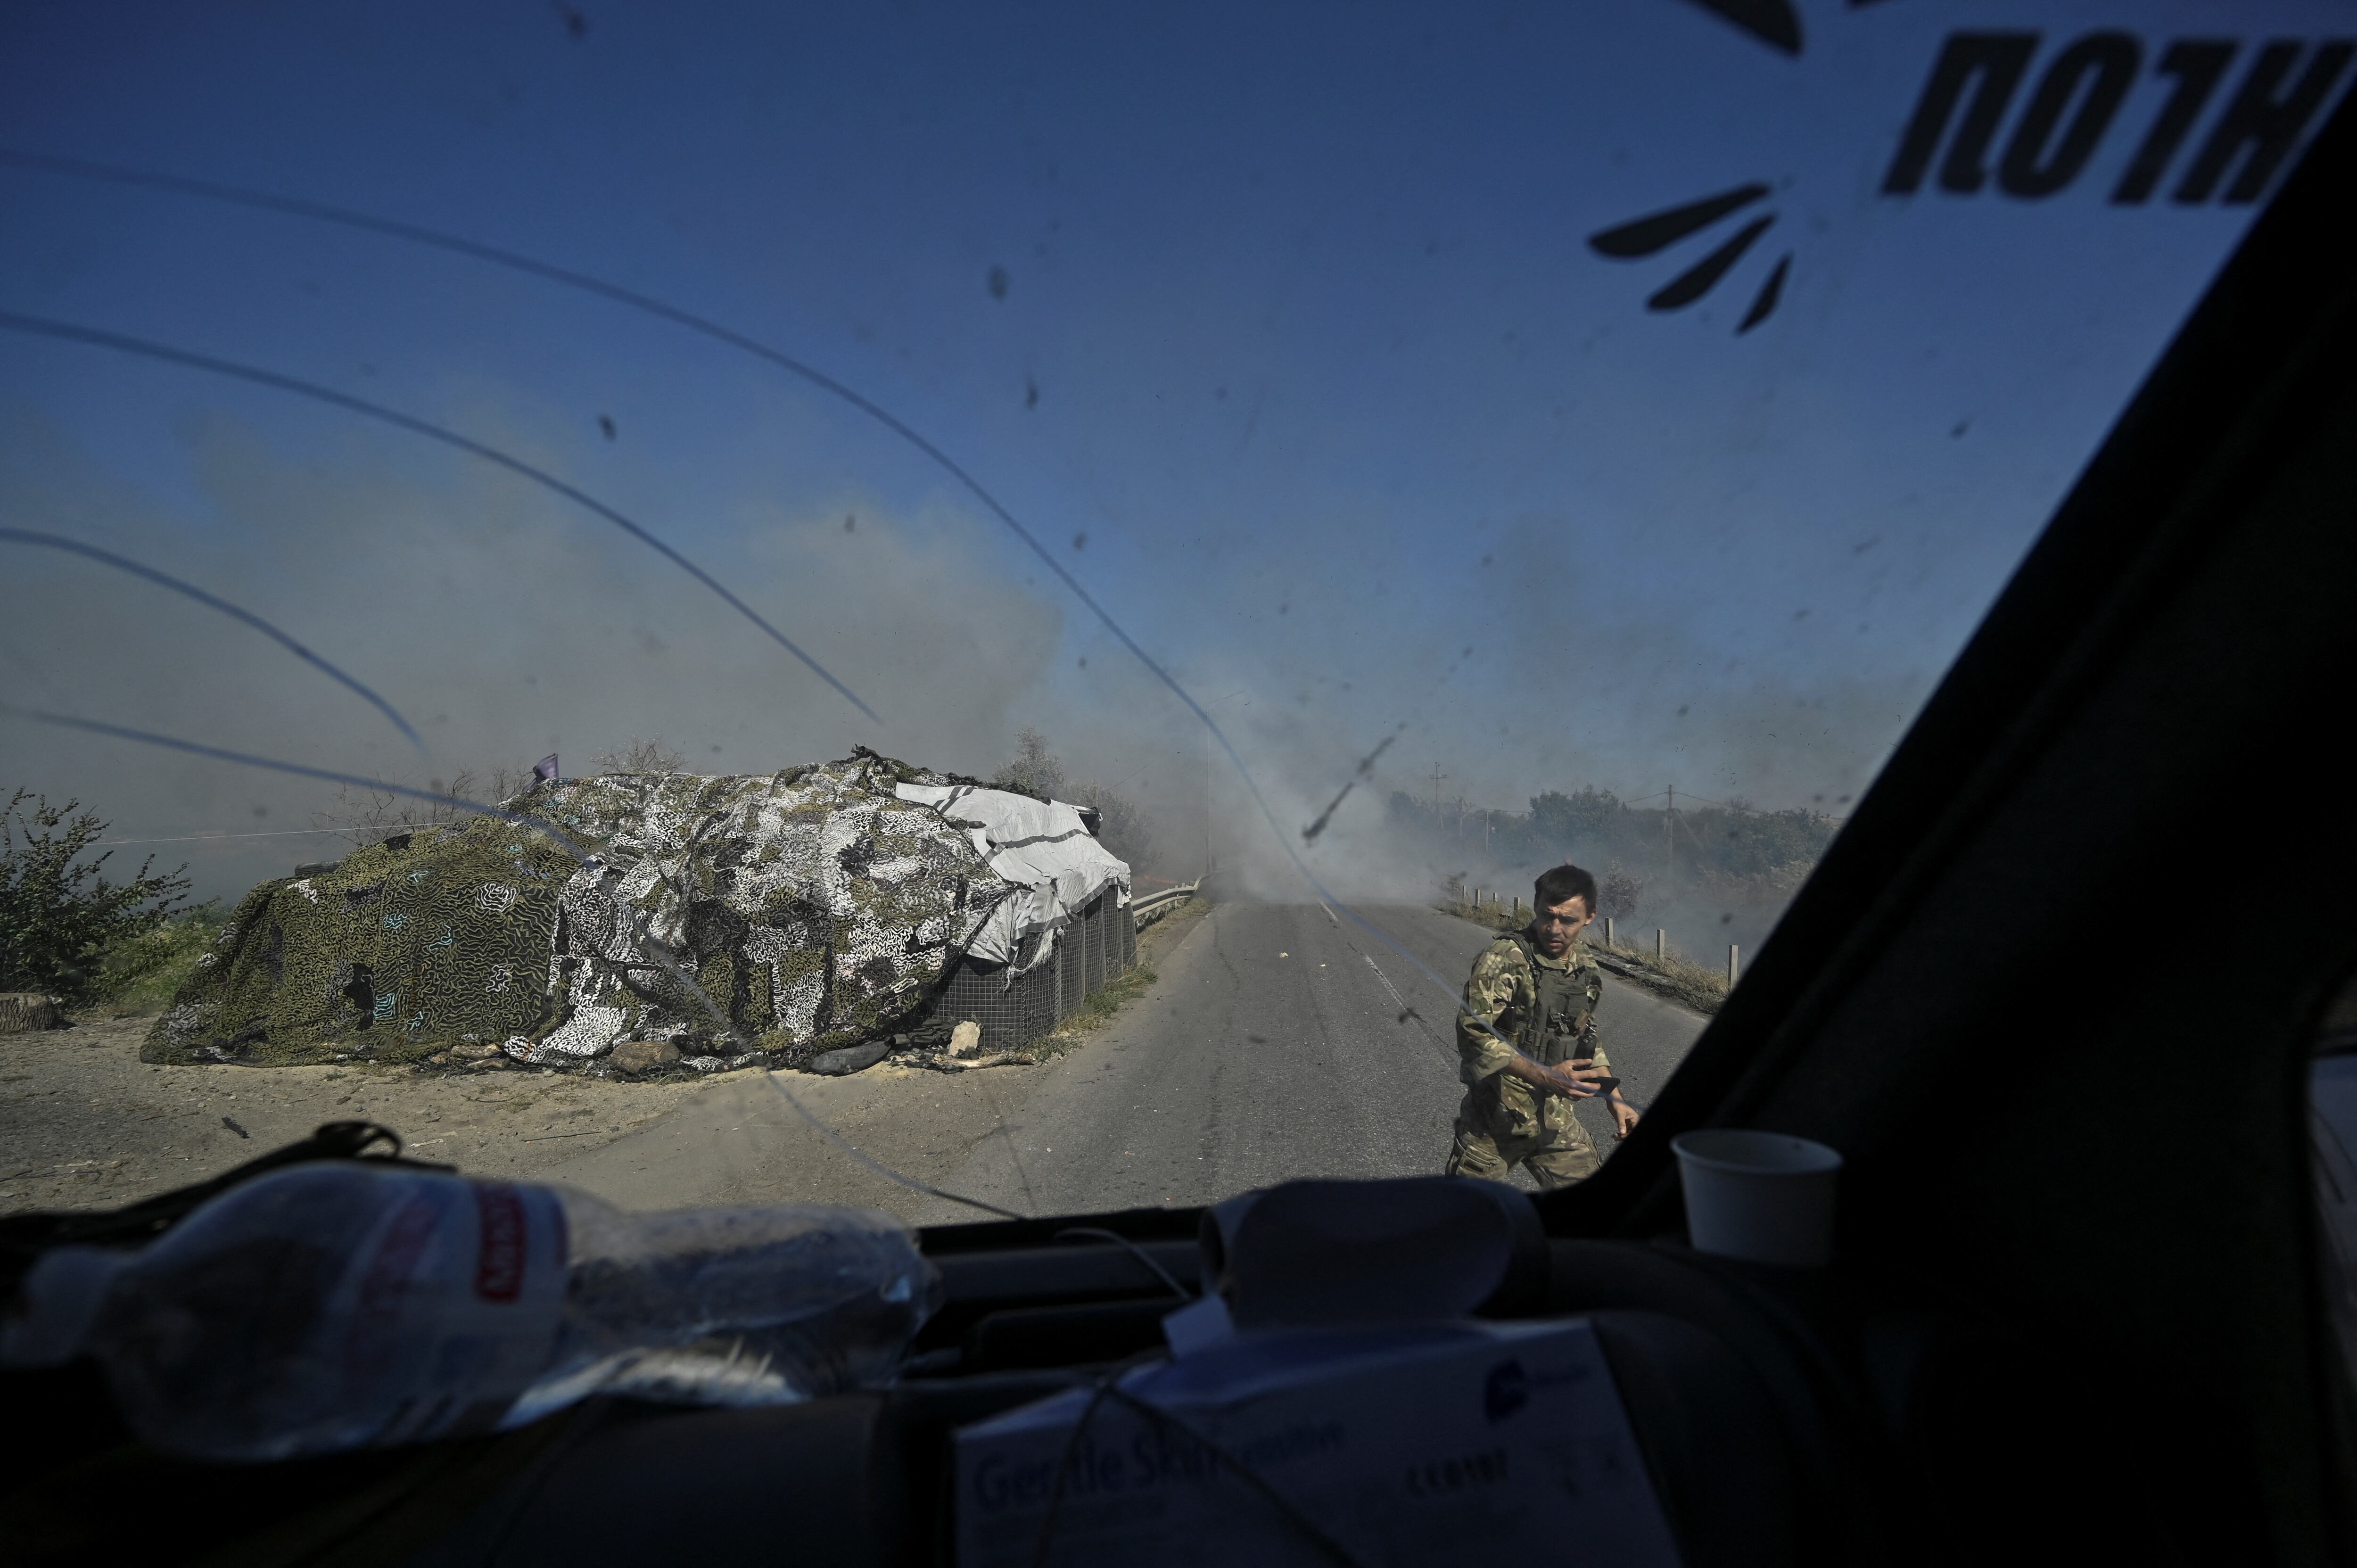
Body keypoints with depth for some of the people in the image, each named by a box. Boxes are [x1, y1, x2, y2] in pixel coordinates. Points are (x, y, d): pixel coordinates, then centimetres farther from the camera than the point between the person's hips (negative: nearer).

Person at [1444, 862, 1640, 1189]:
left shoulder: (1588, 973, 7)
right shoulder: (1504, 959, -15)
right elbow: (1473, 1033, -24)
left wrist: (1615, 1100, 13)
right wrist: (1544, 1077, -28)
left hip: (1555, 1120, 6)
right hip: (1496, 1120, -5)